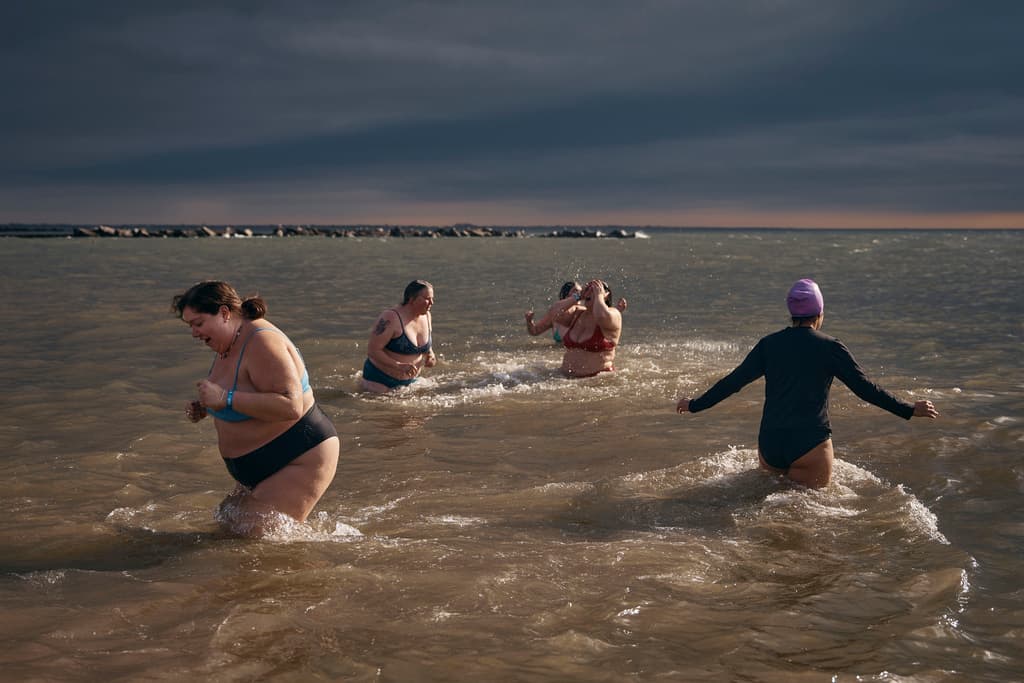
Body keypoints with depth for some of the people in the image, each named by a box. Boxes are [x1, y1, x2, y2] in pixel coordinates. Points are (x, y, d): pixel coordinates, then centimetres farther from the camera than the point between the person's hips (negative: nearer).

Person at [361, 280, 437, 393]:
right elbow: (372, 350, -24)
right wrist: (399, 366, -33)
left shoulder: (426, 316, 1)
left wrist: (430, 355, -4)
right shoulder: (390, 318, -21)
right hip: (380, 379, -6)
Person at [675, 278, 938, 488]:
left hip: (770, 446, 4)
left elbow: (733, 381, 7)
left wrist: (694, 405, 18)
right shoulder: (830, 347, -2)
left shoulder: (769, 344, 7)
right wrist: (909, 410, 8)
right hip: (811, 445, -3)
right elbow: (865, 388, -1)